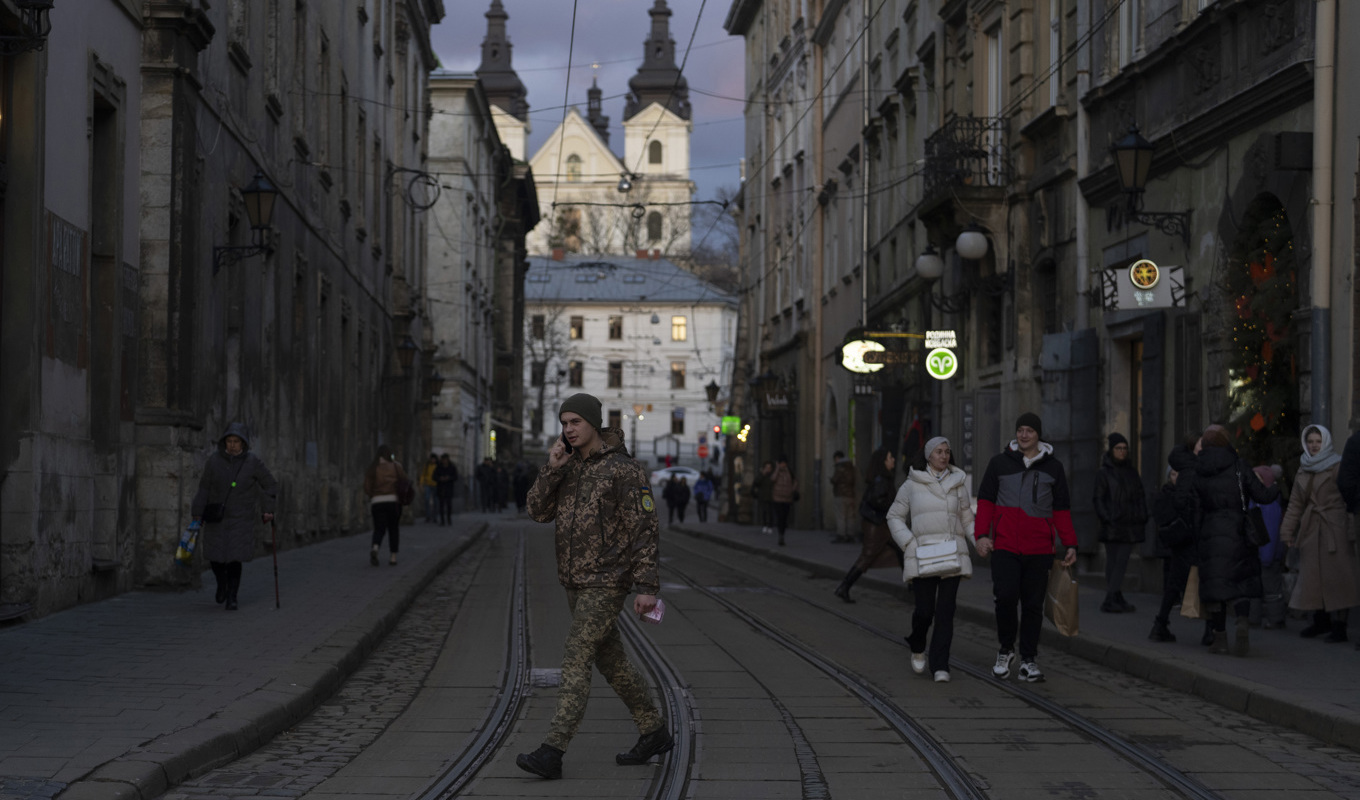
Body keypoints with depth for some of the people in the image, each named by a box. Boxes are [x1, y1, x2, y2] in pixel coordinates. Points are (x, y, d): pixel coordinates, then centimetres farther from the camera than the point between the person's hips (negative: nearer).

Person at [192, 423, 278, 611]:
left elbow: (270, 486, 1)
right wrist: (197, 515, -6)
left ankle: (232, 597, 6)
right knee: (214, 557, 4)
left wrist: (267, 510, -9)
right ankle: (222, 582, 36)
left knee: (234, 558, -9)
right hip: (216, 517, 2)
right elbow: (204, 489, -3)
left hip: (241, 518, -2)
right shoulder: (214, 460, -8)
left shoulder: (253, 462, -9)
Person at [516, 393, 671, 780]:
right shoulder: (570, 466, 9)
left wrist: (647, 587, -20)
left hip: (607, 584, -9)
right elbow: (539, 511, 1)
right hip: (576, 583, 9)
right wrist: (552, 469, -15)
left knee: (575, 662, -14)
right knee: (610, 660, 17)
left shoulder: (624, 469, -14)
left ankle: (551, 754, -16)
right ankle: (654, 733, 31)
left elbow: (644, 529, -15)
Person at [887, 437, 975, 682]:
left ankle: (940, 666, -3)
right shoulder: (912, 484, 5)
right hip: (923, 556, -1)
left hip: (951, 555, 1)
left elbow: (966, 519, 14)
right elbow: (895, 516, 9)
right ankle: (917, 649, 26)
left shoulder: (958, 483, 9)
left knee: (945, 611, -6)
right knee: (924, 611, -5)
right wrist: (908, 545, -6)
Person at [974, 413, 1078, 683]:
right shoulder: (1000, 463, 8)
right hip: (1005, 546, -1)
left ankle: (1029, 660, 12)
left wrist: (1070, 544, 7)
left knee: (1033, 605, 3)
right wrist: (981, 534, -5)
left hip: (1039, 550, 1)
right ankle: (1006, 650, 7)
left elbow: (1062, 509, 14)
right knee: (1006, 597, -15)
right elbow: (985, 499, 8)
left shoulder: (1053, 467, 11)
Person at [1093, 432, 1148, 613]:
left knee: (1122, 561, -2)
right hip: (1112, 526, -4)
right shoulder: (1104, 473, 1)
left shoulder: (1131, 472, 14)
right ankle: (1114, 599, -3)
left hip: (1129, 524, 4)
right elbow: (1099, 499, -2)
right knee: (1113, 561, -3)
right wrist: (1105, 518, -13)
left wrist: (1142, 518, 7)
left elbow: (1140, 497, 17)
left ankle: (1112, 599, -2)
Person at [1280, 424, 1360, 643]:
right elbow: (1295, 504, 17)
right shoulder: (1303, 471, 15)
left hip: (1334, 530, -6)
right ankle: (1320, 621, 19)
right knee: (1312, 576, 9)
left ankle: (1338, 625, -6)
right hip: (1310, 531, 6)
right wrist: (1287, 532, 11)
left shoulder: (1337, 467, -4)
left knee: (1335, 576, -7)